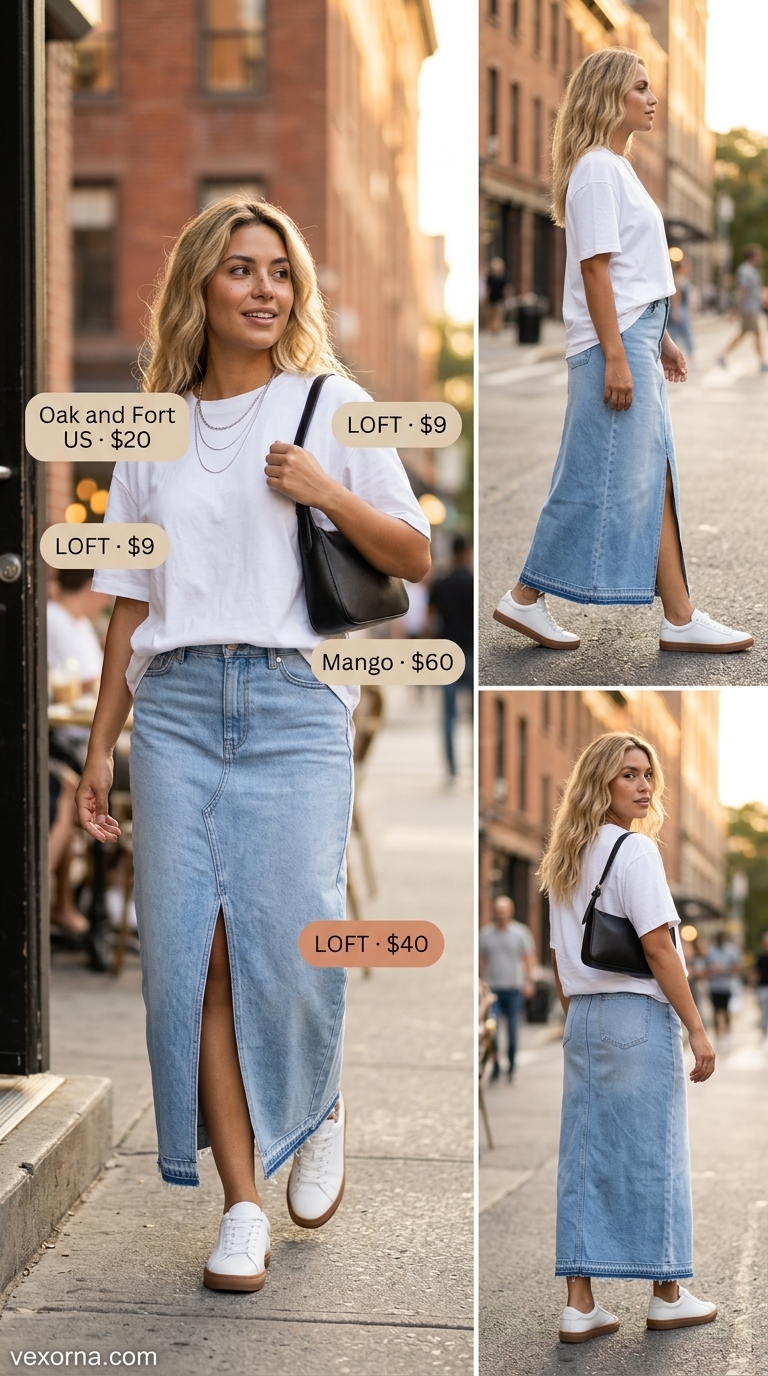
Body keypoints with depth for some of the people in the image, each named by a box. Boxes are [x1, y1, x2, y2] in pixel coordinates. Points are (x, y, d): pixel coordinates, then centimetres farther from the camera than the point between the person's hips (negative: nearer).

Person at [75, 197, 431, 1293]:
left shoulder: (331, 404, 8)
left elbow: (415, 556, 7)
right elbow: (130, 602, 16)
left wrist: (326, 493, -9)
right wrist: (100, 747, 12)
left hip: (295, 702, -2)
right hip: (176, 702, 2)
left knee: (291, 945, -10)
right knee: (193, 952, -5)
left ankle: (320, 1110, 23)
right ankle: (243, 1206, 2)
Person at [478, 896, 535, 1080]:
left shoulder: (521, 932, 2)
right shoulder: (485, 933, 5)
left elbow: (529, 958, 4)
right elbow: (481, 960, 9)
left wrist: (528, 981, -5)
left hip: (514, 989, 0)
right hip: (492, 988, 0)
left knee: (512, 1029, 4)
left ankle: (511, 1066, 16)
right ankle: (495, 1066, 0)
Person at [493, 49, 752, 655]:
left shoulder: (619, 168, 18)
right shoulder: (596, 168, -12)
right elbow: (594, 266, -18)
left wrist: (661, 340, 19)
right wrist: (615, 356, -22)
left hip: (638, 337, 10)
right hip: (614, 342, -10)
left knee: (656, 481, 6)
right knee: (599, 481, -5)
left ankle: (681, 618, 7)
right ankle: (526, 598, 4)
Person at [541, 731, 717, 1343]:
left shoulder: (566, 861, 13)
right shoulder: (635, 850, -11)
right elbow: (659, 949, -15)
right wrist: (698, 1029, -13)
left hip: (583, 1019, 7)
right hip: (639, 1016, -7)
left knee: (586, 1157, 5)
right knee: (653, 1155, 2)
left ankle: (580, 1305, 4)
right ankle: (668, 1296, 12)